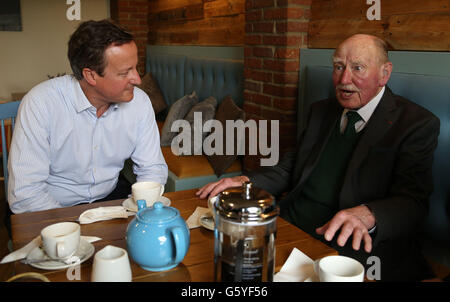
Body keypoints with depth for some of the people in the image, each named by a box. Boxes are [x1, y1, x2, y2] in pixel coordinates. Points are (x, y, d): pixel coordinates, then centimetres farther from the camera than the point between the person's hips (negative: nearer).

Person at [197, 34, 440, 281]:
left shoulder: (417, 124, -4)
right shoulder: (321, 111, 15)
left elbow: (412, 201, -13)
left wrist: (366, 216, -35)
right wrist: (246, 182, -2)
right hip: (289, 226, 6)